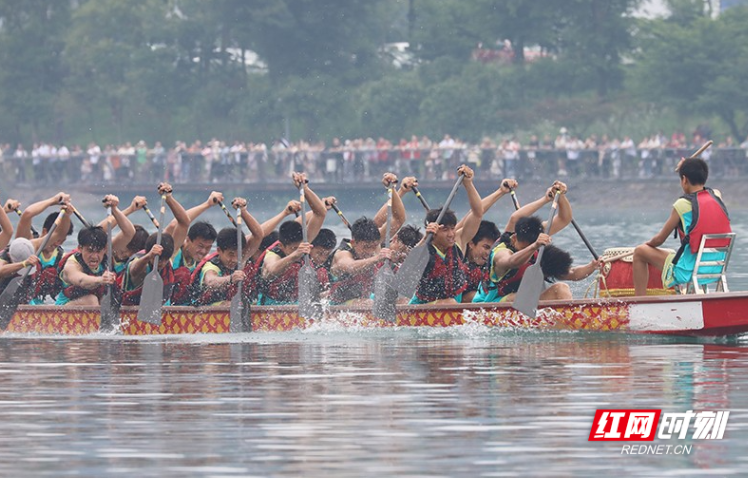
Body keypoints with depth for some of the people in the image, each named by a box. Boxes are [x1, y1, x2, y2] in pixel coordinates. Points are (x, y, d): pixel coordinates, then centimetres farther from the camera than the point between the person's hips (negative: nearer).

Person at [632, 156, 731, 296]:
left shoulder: (683, 204, -12)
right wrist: (687, 169, 38)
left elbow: (660, 239, -3)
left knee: (639, 252, 10)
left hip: (689, 272, -7)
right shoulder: (717, 196, 3)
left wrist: (648, 244, 18)